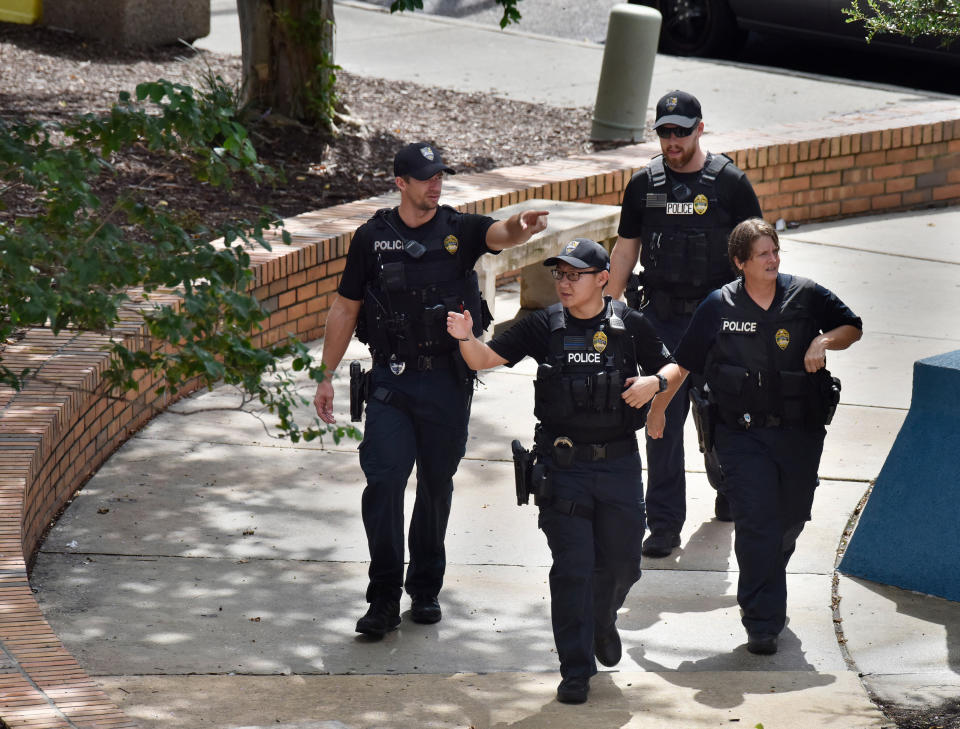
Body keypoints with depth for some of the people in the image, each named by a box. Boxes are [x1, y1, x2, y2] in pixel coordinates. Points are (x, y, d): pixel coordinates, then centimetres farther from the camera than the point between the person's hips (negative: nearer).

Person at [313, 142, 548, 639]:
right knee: (383, 482, -11)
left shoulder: (460, 230, 2)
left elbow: (499, 234, -19)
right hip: (391, 379, -1)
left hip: (448, 379, 1)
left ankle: (426, 589, 25)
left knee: (437, 486, 10)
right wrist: (326, 376, 6)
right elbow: (345, 308, 8)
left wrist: (523, 227, -44)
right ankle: (384, 597, -5)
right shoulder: (372, 238, 3)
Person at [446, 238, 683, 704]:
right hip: (563, 466, -1)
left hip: (619, 464, 1)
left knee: (621, 561, 10)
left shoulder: (630, 325, 1)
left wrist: (655, 383, -11)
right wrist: (466, 337, -25)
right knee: (572, 567, -4)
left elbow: (672, 369, 12)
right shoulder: (545, 326, 0)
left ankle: (602, 621, 43)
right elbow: (487, 359, -4)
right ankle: (576, 670, 3)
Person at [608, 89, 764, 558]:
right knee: (663, 419, -3)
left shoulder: (729, 182, -3)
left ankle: (727, 485, 39)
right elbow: (625, 251, 10)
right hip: (661, 317, 1)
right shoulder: (644, 185, 4)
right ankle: (664, 521, 1)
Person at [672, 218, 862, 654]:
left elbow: (852, 328, 11)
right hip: (742, 435, -2)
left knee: (790, 520, 12)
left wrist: (824, 341, -9)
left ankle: (765, 593, 41)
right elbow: (683, 364, 5)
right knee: (756, 524, -12)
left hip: (800, 433, 2)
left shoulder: (805, 297, -1)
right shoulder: (718, 307, -3)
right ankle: (762, 624, -9)